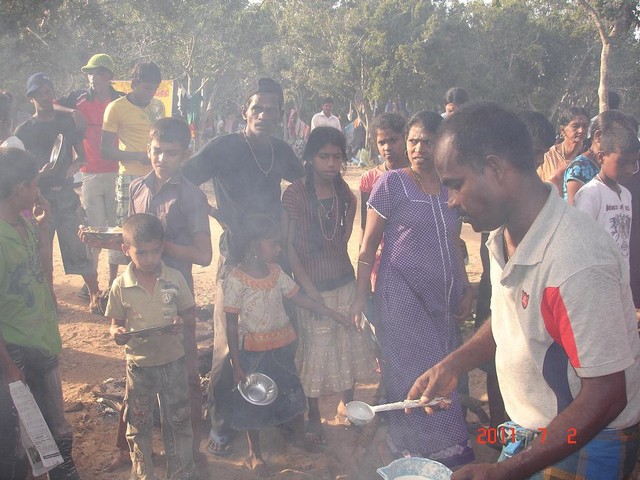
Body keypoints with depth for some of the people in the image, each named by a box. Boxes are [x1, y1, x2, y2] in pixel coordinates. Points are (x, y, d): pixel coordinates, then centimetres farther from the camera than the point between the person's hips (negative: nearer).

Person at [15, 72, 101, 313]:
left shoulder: (67, 121, 7)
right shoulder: (24, 130, 3)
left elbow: (82, 155, 10)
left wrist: (75, 164, -13)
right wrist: (39, 173, -19)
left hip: (66, 193, 0)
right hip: (40, 196, 0)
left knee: (80, 246, -4)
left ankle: (95, 296, 3)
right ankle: (49, 299, 18)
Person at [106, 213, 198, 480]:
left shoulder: (175, 279, -9)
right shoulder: (120, 286, -10)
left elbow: (190, 315, 1)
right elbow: (116, 323, 0)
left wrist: (182, 321, -21)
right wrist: (116, 333, -22)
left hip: (173, 360, 0)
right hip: (139, 364, 0)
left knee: (178, 420, 12)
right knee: (138, 423, 15)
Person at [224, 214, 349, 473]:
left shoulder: (276, 271, -4)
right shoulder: (236, 279, -20)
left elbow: (298, 296, 7)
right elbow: (231, 325, -16)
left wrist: (332, 313, 7)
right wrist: (237, 364, -14)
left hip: (282, 346, 6)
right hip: (254, 351, -5)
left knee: (292, 391, 20)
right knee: (253, 400, 11)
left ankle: (300, 436, 45)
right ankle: (255, 454, 31)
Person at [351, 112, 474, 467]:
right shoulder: (391, 183, -5)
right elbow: (369, 245, -4)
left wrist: (465, 289, 15)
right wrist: (360, 297, -8)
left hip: (442, 299, 5)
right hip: (402, 295, -5)